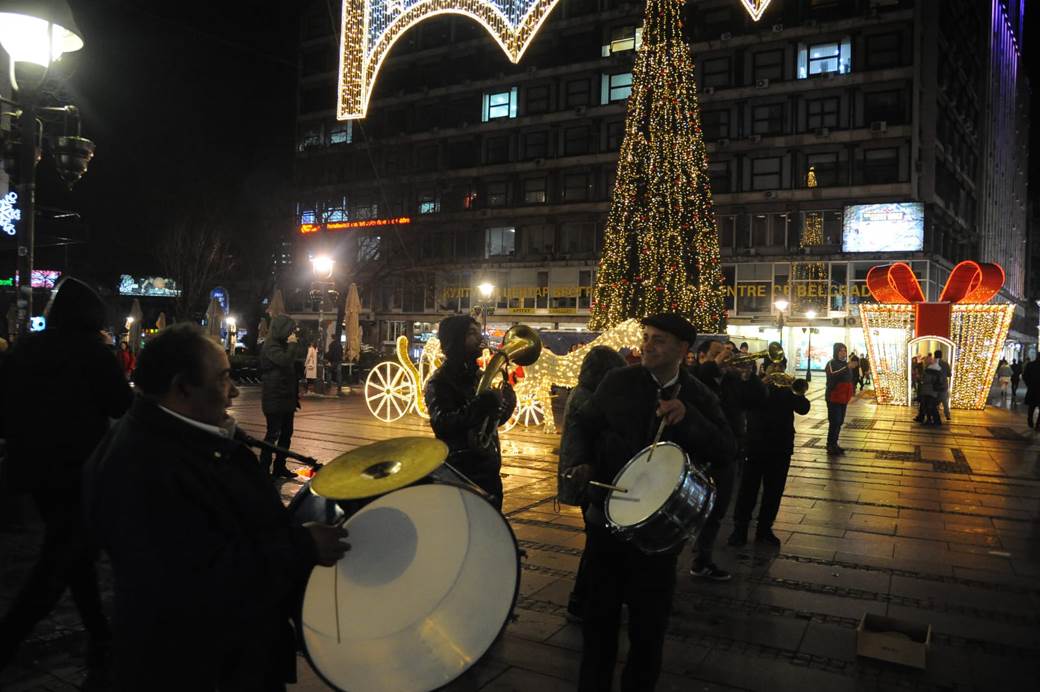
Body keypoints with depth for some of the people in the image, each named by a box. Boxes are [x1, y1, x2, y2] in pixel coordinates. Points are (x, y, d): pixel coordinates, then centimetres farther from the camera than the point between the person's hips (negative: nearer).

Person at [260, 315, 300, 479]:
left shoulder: (283, 345, 16)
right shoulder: (270, 346, -12)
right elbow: (285, 361, -29)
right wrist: (292, 344, -14)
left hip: (286, 397, 9)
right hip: (274, 398, -9)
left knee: (286, 433, 11)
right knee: (273, 434, -6)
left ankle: (280, 467, 20)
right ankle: (264, 469, 0)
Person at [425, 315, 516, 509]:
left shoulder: (479, 375, 12)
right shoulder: (440, 380, -11)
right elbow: (441, 424, -27)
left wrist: (506, 405, -2)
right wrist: (481, 405, -33)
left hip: (489, 469, 8)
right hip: (461, 473, -7)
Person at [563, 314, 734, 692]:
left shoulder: (700, 398, -2)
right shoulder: (618, 382, -3)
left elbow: (726, 449, -12)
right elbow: (583, 423, 5)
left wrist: (688, 417, -26)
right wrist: (581, 460, -13)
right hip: (607, 517, 1)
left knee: (649, 620, 14)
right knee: (600, 612, 15)